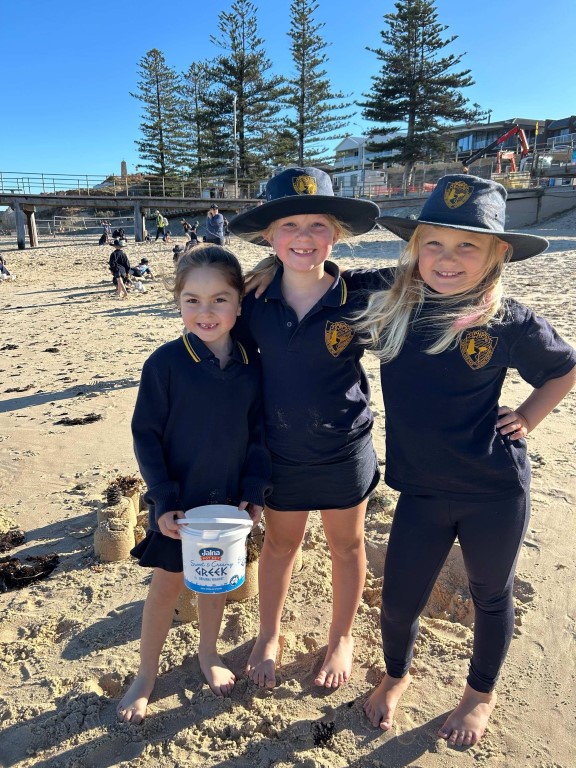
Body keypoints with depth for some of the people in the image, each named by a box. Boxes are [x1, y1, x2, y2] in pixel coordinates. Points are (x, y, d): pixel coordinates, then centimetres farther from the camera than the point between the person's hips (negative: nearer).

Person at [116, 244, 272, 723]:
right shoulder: (166, 363, -16)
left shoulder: (251, 366, -7)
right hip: (179, 502, -3)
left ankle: (209, 652, 46)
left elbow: (259, 433, 0)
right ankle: (146, 676, 36)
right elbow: (146, 435, -11)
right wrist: (163, 501, -14)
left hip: (229, 500, 3)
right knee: (168, 583, 12)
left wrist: (254, 491, -6)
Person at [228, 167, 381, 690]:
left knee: (346, 545, 18)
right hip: (280, 451, 2)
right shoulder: (255, 302, -9)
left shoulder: (358, 299, -16)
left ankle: (342, 638, 44)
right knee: (280, 543, 21)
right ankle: (269, 636, 45)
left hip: (344, 451, -1)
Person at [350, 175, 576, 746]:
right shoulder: (387, 302, -8)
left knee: (491, 596, 20)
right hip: (421, 489, 2)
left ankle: (482, 693, 51)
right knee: (398, 600, 13)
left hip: (495, 490, -1)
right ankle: (396, 675, 49)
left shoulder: (509, 323, -13)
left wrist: (527, 418, -1)